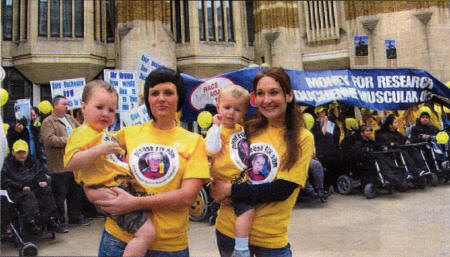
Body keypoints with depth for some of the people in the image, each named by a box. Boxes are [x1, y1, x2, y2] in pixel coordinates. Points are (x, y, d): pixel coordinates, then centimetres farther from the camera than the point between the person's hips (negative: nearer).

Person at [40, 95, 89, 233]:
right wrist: (67, 140, -19)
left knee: (76, 193, 17)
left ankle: (75, 217, 31)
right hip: (59, 166, -8)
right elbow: (49, 139, -21)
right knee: (60, 195, 1)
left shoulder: (70, 119, 15)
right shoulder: (48, 122, -8)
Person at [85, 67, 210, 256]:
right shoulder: (128, 134, 3)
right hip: (119, 238, 2)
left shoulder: (193, 141, -2)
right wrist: (90, 190, -10)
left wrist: (135, 203, -18)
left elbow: (188, 196, -12)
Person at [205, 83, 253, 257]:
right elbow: (212, 149, -29)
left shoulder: (240, 128, 12)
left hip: (244, 178, 9)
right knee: (247, 210, -23)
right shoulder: (218, 129, -12)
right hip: (230, 183, -9)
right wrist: (216, 126, -28)